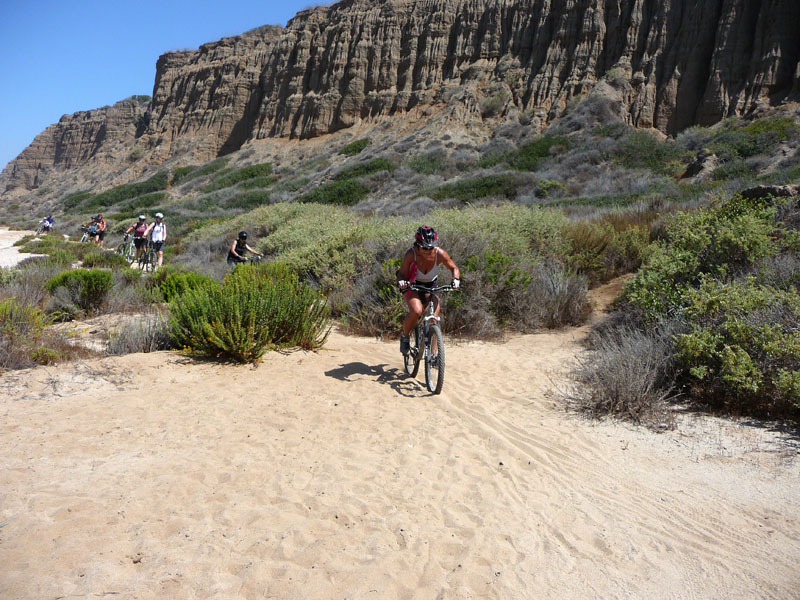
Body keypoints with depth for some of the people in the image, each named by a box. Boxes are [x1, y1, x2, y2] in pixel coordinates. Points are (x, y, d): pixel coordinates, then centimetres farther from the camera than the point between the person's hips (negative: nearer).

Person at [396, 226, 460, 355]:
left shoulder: (439, 253, -23)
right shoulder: (411, 254, -29)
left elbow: (454, 268, -8)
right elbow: (402, 273, -20)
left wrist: (456, 279, -29)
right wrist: (401, 282, -43)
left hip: (430, 286, 3)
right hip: (411, 286, -3)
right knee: (416, 311, -31)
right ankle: (405, 337, -2)